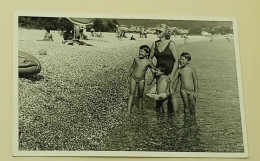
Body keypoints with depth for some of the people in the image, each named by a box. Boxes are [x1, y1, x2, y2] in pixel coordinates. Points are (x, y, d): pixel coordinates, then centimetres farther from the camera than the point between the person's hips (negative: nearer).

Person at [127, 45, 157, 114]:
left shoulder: (148, 62, -5)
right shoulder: (136, 59, 1)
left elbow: (155, 69, 3)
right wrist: (129, 76, 17)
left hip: (141, 80, 0)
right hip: (133, 78, 0)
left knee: (140, 95, 7)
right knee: (132, 93, -6)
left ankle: (140, 109, 23)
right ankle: (128, 111, -11)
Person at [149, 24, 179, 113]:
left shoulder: (171, 44, -11)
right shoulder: (155, 44, 4)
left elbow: (176, 60, -11)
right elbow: (150, 58, 16)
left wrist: (172, 75, -15)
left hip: (171, 72, -5)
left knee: (172, 94, -7)